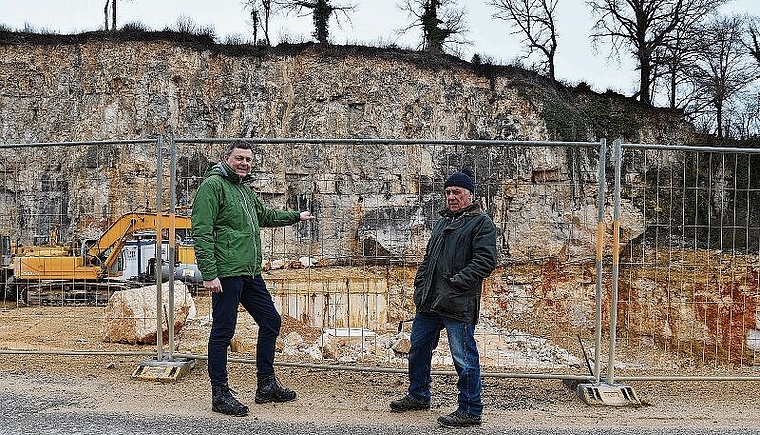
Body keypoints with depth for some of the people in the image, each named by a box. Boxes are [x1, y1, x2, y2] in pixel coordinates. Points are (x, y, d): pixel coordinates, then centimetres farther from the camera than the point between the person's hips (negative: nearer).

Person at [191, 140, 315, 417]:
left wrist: (296, 216, 43)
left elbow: (264, 215, 38)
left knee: (271, 321, 15)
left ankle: (266, 386, 26)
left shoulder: (245, 190, 19)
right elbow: (202, 233, -16)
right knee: (223, 332, -2)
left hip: (251, 273, 10)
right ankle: (220, 395, 9)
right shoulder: (213, 185, -9)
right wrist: (209, 274, -22)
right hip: (226, 274, -10)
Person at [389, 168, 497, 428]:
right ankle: (418, 396, 36)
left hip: (457, 305, -9)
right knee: (418, 348, 19)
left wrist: (457, 281, -20)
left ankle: (470, 411, 10)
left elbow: (486, 261, -16)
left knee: (464, 358, -2)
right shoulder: (442, 222, 20)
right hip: (428, 302, 9)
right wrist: (420, 284, 12)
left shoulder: (481, 222, -5)